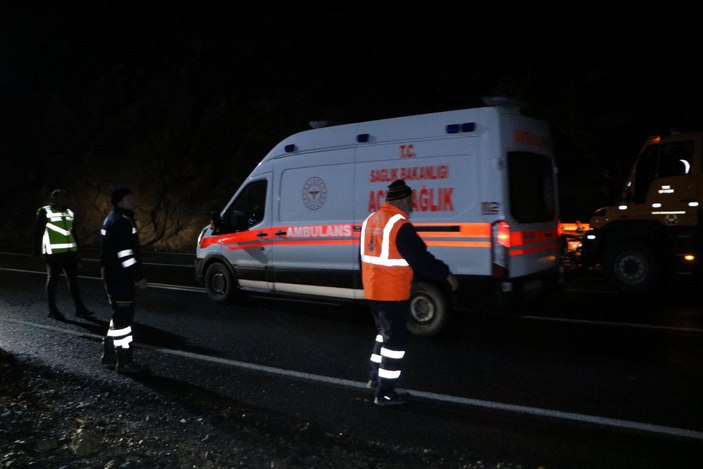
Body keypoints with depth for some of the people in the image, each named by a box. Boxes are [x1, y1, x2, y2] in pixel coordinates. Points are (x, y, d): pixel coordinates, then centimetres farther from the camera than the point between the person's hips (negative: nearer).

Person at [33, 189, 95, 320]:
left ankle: (79, 308, 10)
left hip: (70, 252, 6)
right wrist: (37, 252, -9)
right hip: (53, 253, -6)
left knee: (73, 278, 6)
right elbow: (38, 233, -6)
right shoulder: (45, 212, -6)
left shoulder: (69, 213, 12)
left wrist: (77, 251, 15)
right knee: (53, 279, 4)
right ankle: (53, 310, 13)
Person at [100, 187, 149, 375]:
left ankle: (109, 354, 28)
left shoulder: (115, 219, 17)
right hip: (120, 276, -11)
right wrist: (138, 276, -19)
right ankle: (124, 362, -1)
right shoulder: (121, 221, -17)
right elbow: (124, 253, -23)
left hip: (115, 275, 11)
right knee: (123, 317, -6)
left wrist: (134, 275, 24)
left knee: (119, 315, 19)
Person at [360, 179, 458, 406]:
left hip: (373, 291, 9)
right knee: (395, 339, 3)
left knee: (385, 333, 24)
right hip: (392, 294, -9)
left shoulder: (371, 221, 9)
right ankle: (385, 393, 10)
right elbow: (421, 258, -17)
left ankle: (376, 377, 34)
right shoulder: (400, 226, -19)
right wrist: (446, 275, -5)